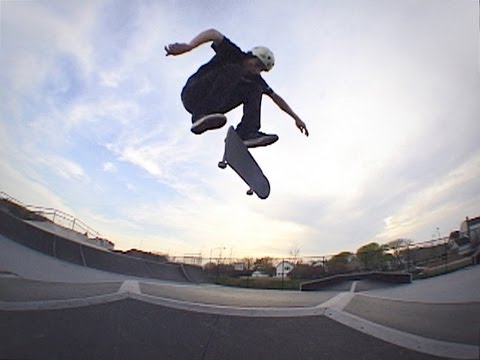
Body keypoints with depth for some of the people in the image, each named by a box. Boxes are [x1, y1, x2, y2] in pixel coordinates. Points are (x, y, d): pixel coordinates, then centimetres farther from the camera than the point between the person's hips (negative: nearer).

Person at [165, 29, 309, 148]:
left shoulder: (254, 78, 10)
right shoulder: (234, 55, -9)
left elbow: (275, 97, 15)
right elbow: (214, 33, -25)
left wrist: (295, 117, 13)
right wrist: (188, 46, -42)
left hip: (214, 104, 7)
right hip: (192, 95, -6)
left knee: (254, 89, -4)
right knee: (233, 71, -28)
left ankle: (247, 133, -23)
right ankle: (201, 115, -39)